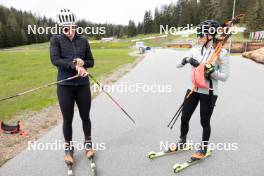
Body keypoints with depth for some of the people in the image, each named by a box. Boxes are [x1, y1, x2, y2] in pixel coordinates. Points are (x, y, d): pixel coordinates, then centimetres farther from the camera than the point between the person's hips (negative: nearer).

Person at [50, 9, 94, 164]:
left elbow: (91, 62, 7)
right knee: (68, 119, 9)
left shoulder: (83, 41, 4)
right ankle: (69, 148, 30)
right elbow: (55, 60, -14)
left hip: (83, 84, 2)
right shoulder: (56, 40, -1)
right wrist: (74, 65, -27)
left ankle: (88, 143, 35)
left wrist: (82, 62, -14)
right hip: (65, 85, -1)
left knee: (85, 117, 12)